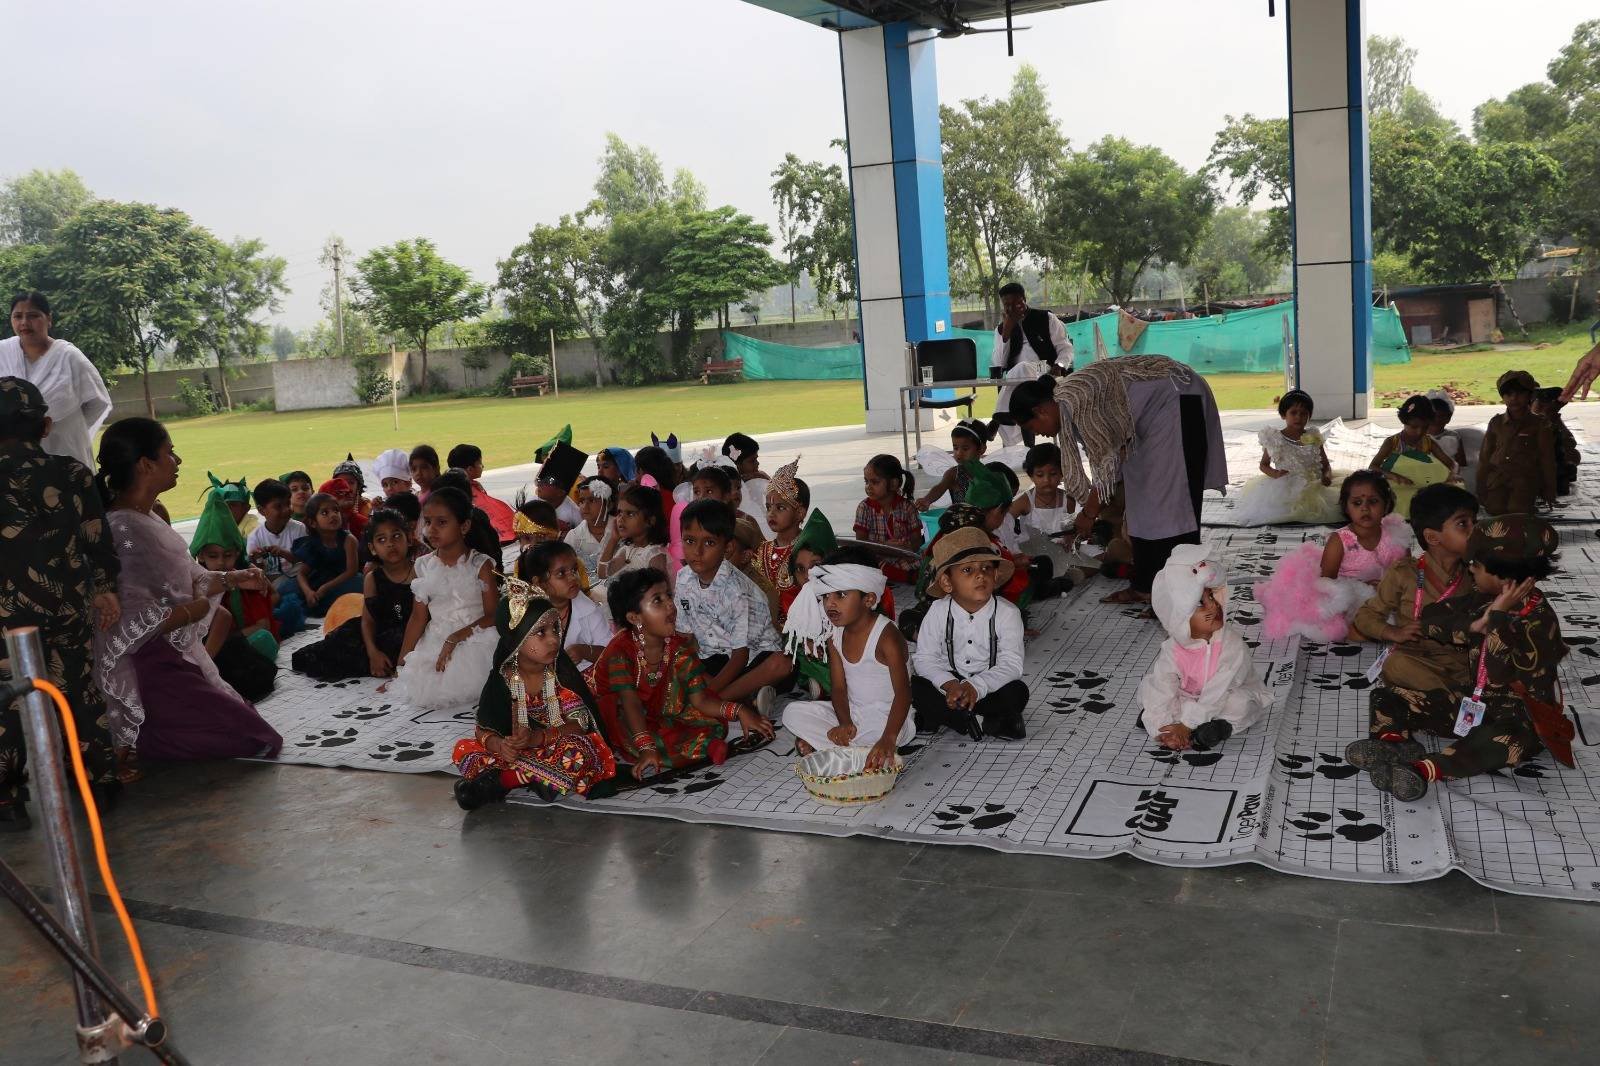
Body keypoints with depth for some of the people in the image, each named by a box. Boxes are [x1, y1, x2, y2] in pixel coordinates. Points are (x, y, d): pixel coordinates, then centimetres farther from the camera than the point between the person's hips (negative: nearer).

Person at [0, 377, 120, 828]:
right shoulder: (74, 474, -1)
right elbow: (97, 539, 4)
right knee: (79, 689, 14)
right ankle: (100, 781, 21)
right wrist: (105, 588, 14)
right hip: (71, 603, 3)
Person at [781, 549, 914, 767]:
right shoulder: (835, 634, 0)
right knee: (794, 712, -6)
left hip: (886, 718, -7)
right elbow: (838, 687, -1)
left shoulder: (886, 636, -22)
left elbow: (903, 693, -30)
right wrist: (844, 723, -22)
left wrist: (888, 738, -45)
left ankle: (817, 743, -14)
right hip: (851, 713, 7)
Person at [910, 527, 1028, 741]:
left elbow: (1011, 664, -21)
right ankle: (979, 721, -22)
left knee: (1017, 693, -30)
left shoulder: (1007, 613, -15)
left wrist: (976, 686, -37)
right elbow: (924, 658, -11)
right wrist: (949, 684, -31)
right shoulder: (938, 612, -10)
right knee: (915, 688, -25)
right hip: (949, 679, 1)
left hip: (989, 683, -1)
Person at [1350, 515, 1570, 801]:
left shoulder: (1540, 620, -18)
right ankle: (1393, 742, -35)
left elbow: (1504, 674, -29)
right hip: (1471, 700, 7)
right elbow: (1430, 619, -1)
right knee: (1387, 700, -4)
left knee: (1504, 742, -44)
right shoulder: (1482, 598, 1)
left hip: (1519, 714, -7)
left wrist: (1498, 616, -26)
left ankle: (1422, 770, -56)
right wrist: (1472, 625, -17)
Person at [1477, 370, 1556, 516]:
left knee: (1517, 510, -24)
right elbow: (1485, 456, 13)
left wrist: (1550, 491, 5)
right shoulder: (1496, 423, 9)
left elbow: (1547, 460, 5)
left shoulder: (1539, 425, 3)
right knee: (1494, 508, -18)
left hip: (1526, 478, -3)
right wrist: (1481, 489, 11)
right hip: (1497, 476, 3)